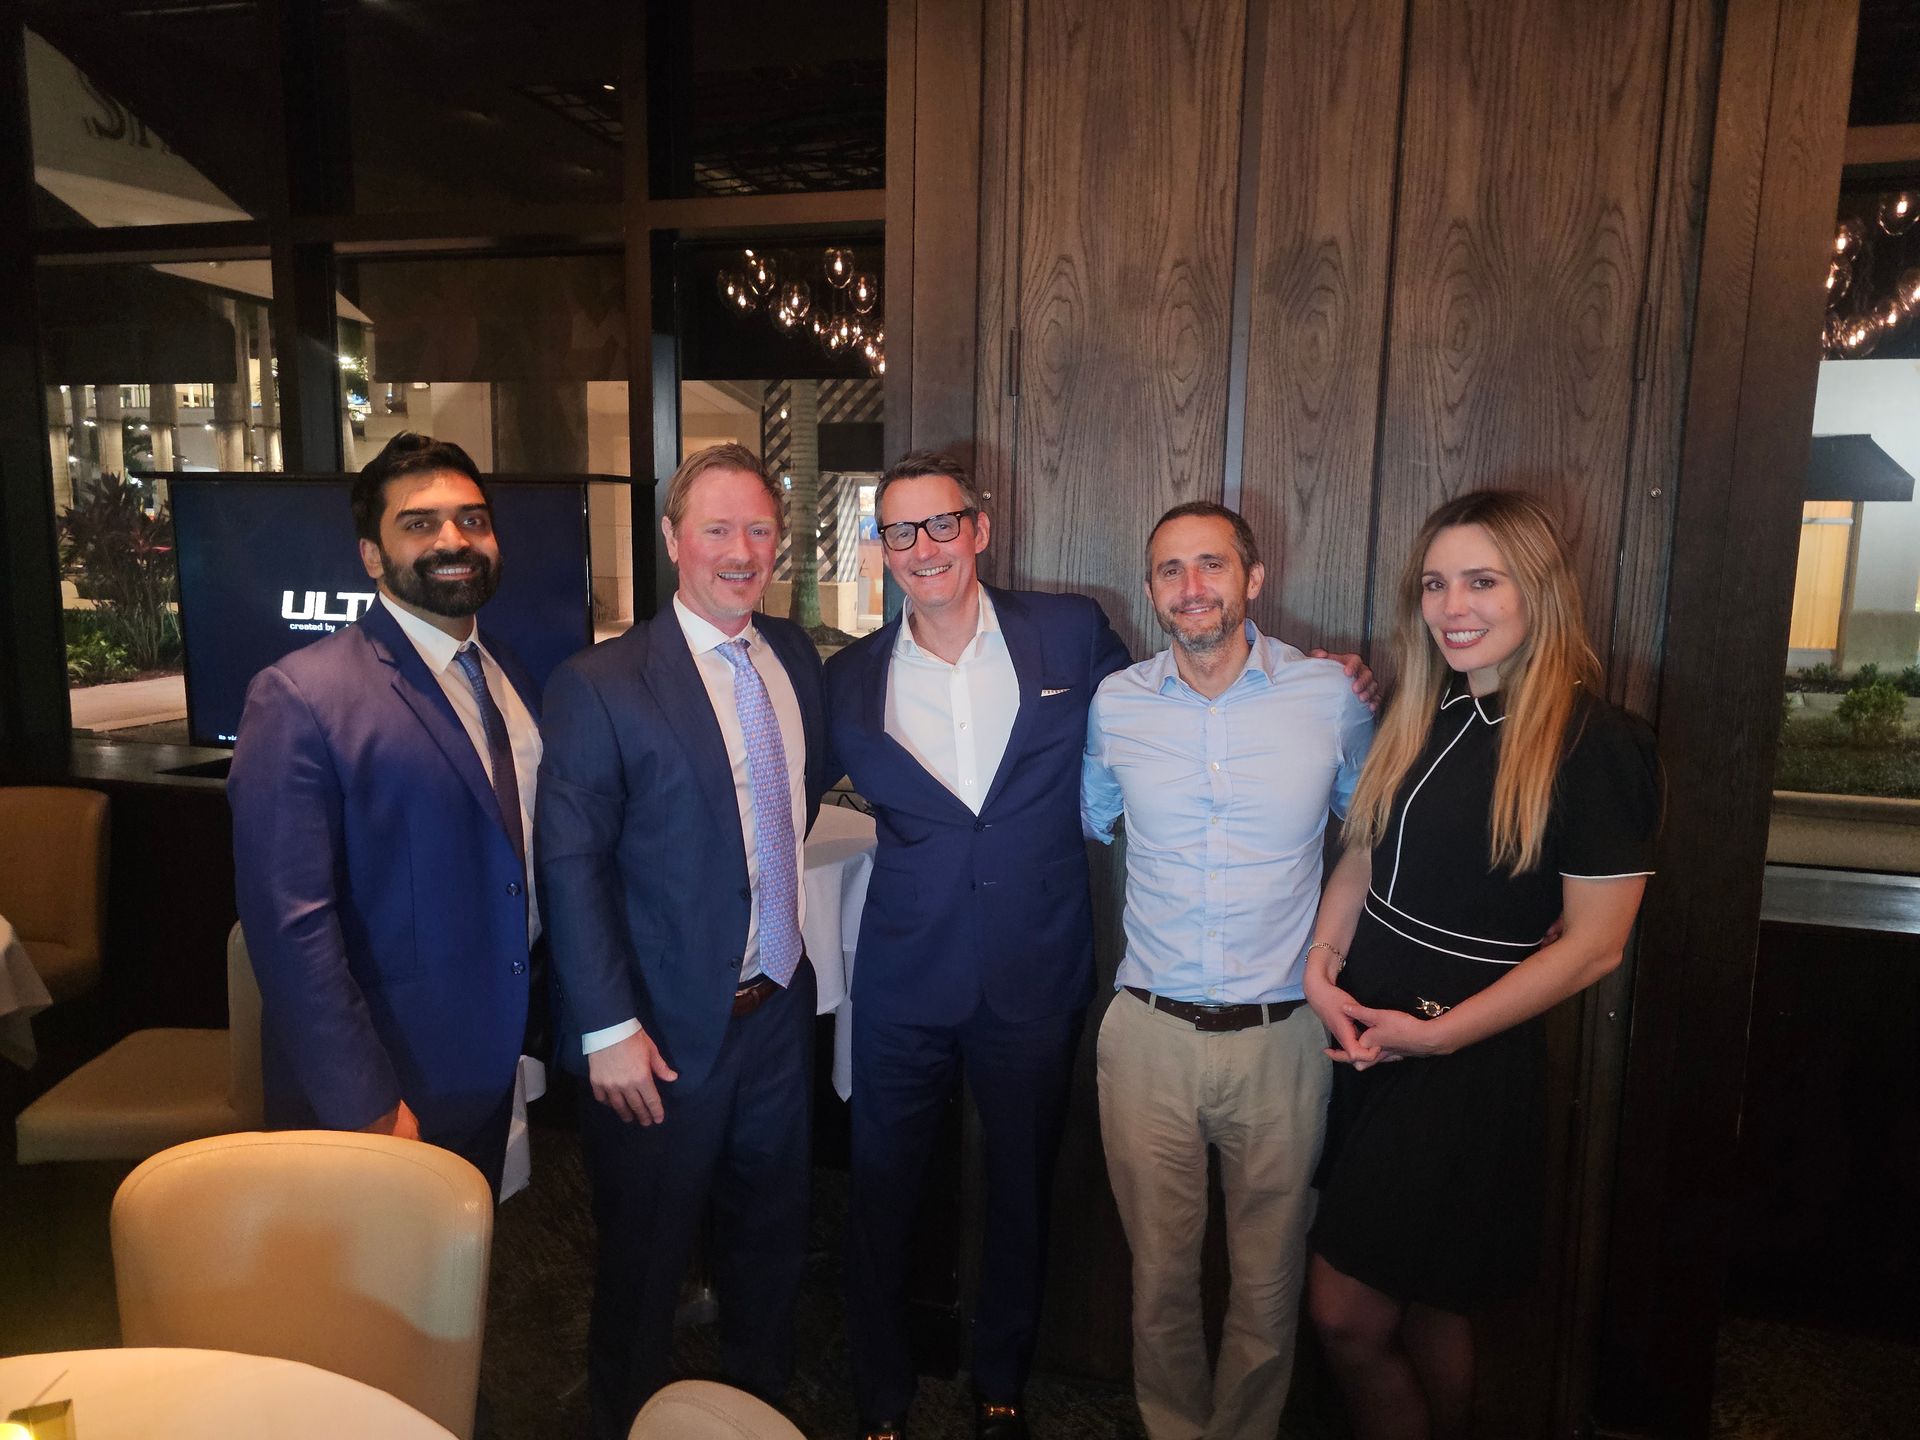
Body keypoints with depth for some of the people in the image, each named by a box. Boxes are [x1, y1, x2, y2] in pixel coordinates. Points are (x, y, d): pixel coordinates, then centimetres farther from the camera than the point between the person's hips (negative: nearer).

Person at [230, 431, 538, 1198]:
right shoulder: (299, 698, -18)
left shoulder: (511, 680, 5)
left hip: (498, 1076, 6)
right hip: (378, 1095, -6)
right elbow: (291, 925, -21)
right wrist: (365, 1107, -20)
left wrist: (536, 1044, 7)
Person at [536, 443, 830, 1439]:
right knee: (645, 1261, 15)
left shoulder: (797, 657, 3)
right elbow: (571, 866, -14)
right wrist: (609, 1030, -17)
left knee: (771, 1236, 22)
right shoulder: (601, 684, -13)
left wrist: (801, 963, 7)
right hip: (664, 1031, -5)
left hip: (779, 1012, 5)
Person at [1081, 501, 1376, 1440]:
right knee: (1159, 1271, 16)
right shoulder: (1115, 704, -1)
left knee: (1268, 1281, 16)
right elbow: (1088, 825, 17)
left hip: (1281, 1037, -1)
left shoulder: (1332, 698, -5)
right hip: (1149, 1034, 1)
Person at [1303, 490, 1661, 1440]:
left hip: (1466, 1066, -5)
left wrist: (1440, 1032, -15)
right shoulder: (1424, 717, 5)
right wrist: (1320, 966, -3)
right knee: (1420, 1306, 18)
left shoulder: (1593, 742, -14)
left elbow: (1592, 944, -14)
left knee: (1346, 1315, 2)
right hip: (1361, 1035, 6)